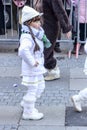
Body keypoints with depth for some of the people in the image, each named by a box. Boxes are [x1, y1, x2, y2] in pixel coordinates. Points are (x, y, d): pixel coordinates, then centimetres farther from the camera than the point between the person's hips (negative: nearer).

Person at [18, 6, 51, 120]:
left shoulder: (36, 35, 7)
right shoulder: (27, 37, -26)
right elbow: (23, 50, -44)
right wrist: (32, 62, -33)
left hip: (38, 68, 10)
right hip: (31, 69, -10)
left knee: (40, 87, 23)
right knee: (32, 90, 3)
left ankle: (26, 103, 39)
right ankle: (28, 112, 19)